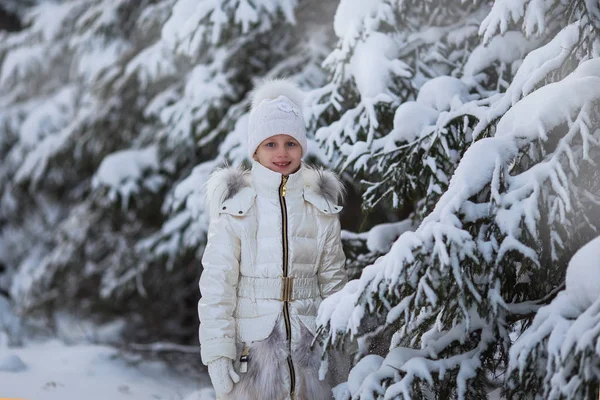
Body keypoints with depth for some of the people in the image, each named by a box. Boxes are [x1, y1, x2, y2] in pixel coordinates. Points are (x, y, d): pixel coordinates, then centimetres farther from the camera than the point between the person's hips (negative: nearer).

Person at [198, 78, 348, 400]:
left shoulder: (322, 207, 6)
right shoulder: (234, 205, -3)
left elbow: (333, 278, 11)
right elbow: (216, 283, -5)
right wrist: (217, 352, -10)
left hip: (310, 345, 3)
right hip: (251, 346, -2)